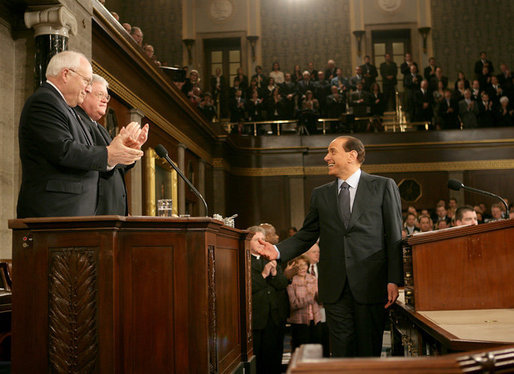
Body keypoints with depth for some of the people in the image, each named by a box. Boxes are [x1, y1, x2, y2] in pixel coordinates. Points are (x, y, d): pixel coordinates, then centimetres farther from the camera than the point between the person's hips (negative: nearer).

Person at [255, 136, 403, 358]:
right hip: (335, 288, 3)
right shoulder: (320, 195, 14)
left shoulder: (384, 187, 3)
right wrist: (278, 251, -4)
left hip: (370, 284, -3)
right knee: (341, 352, 5)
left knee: (369, 351, 2)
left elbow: (394, 237, 0)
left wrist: (394, 280, -7)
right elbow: (307, 235, 14)